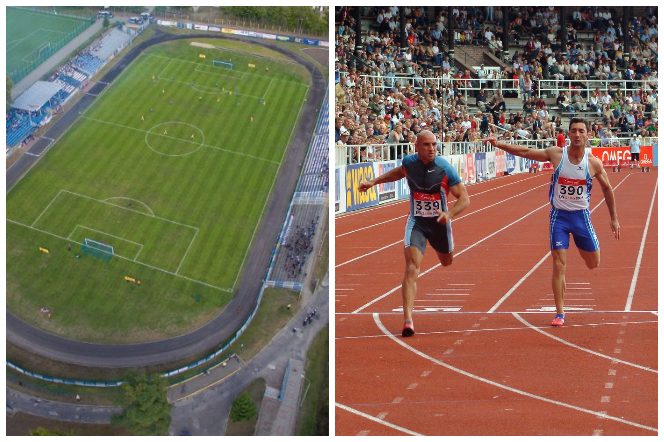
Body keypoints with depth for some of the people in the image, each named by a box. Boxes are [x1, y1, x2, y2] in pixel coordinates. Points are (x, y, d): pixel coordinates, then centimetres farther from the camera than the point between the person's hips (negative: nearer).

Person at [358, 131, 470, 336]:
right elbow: (399, 172, 18)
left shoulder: (445, 169, -19)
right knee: (412, 269, -18)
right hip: (416, 222, 0)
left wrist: (449, 214, -33)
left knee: (447, 263, 26)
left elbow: (464, 198, -15)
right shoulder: (409, 163, -10)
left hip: (440, 222, 0)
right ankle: (408, 320, -23)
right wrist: (374, 182, 15)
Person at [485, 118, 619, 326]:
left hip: (582, 216, 1)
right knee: (559, 264, -8)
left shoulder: (594, 163, -7)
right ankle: (560, 314, -1)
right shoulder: (556, 154, -8)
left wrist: (614, 218, 9)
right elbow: (525, 152, -5)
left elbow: (607, 189, 6)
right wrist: (499, 144, -14)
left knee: (593, 264, 11)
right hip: (559, 216, -1)